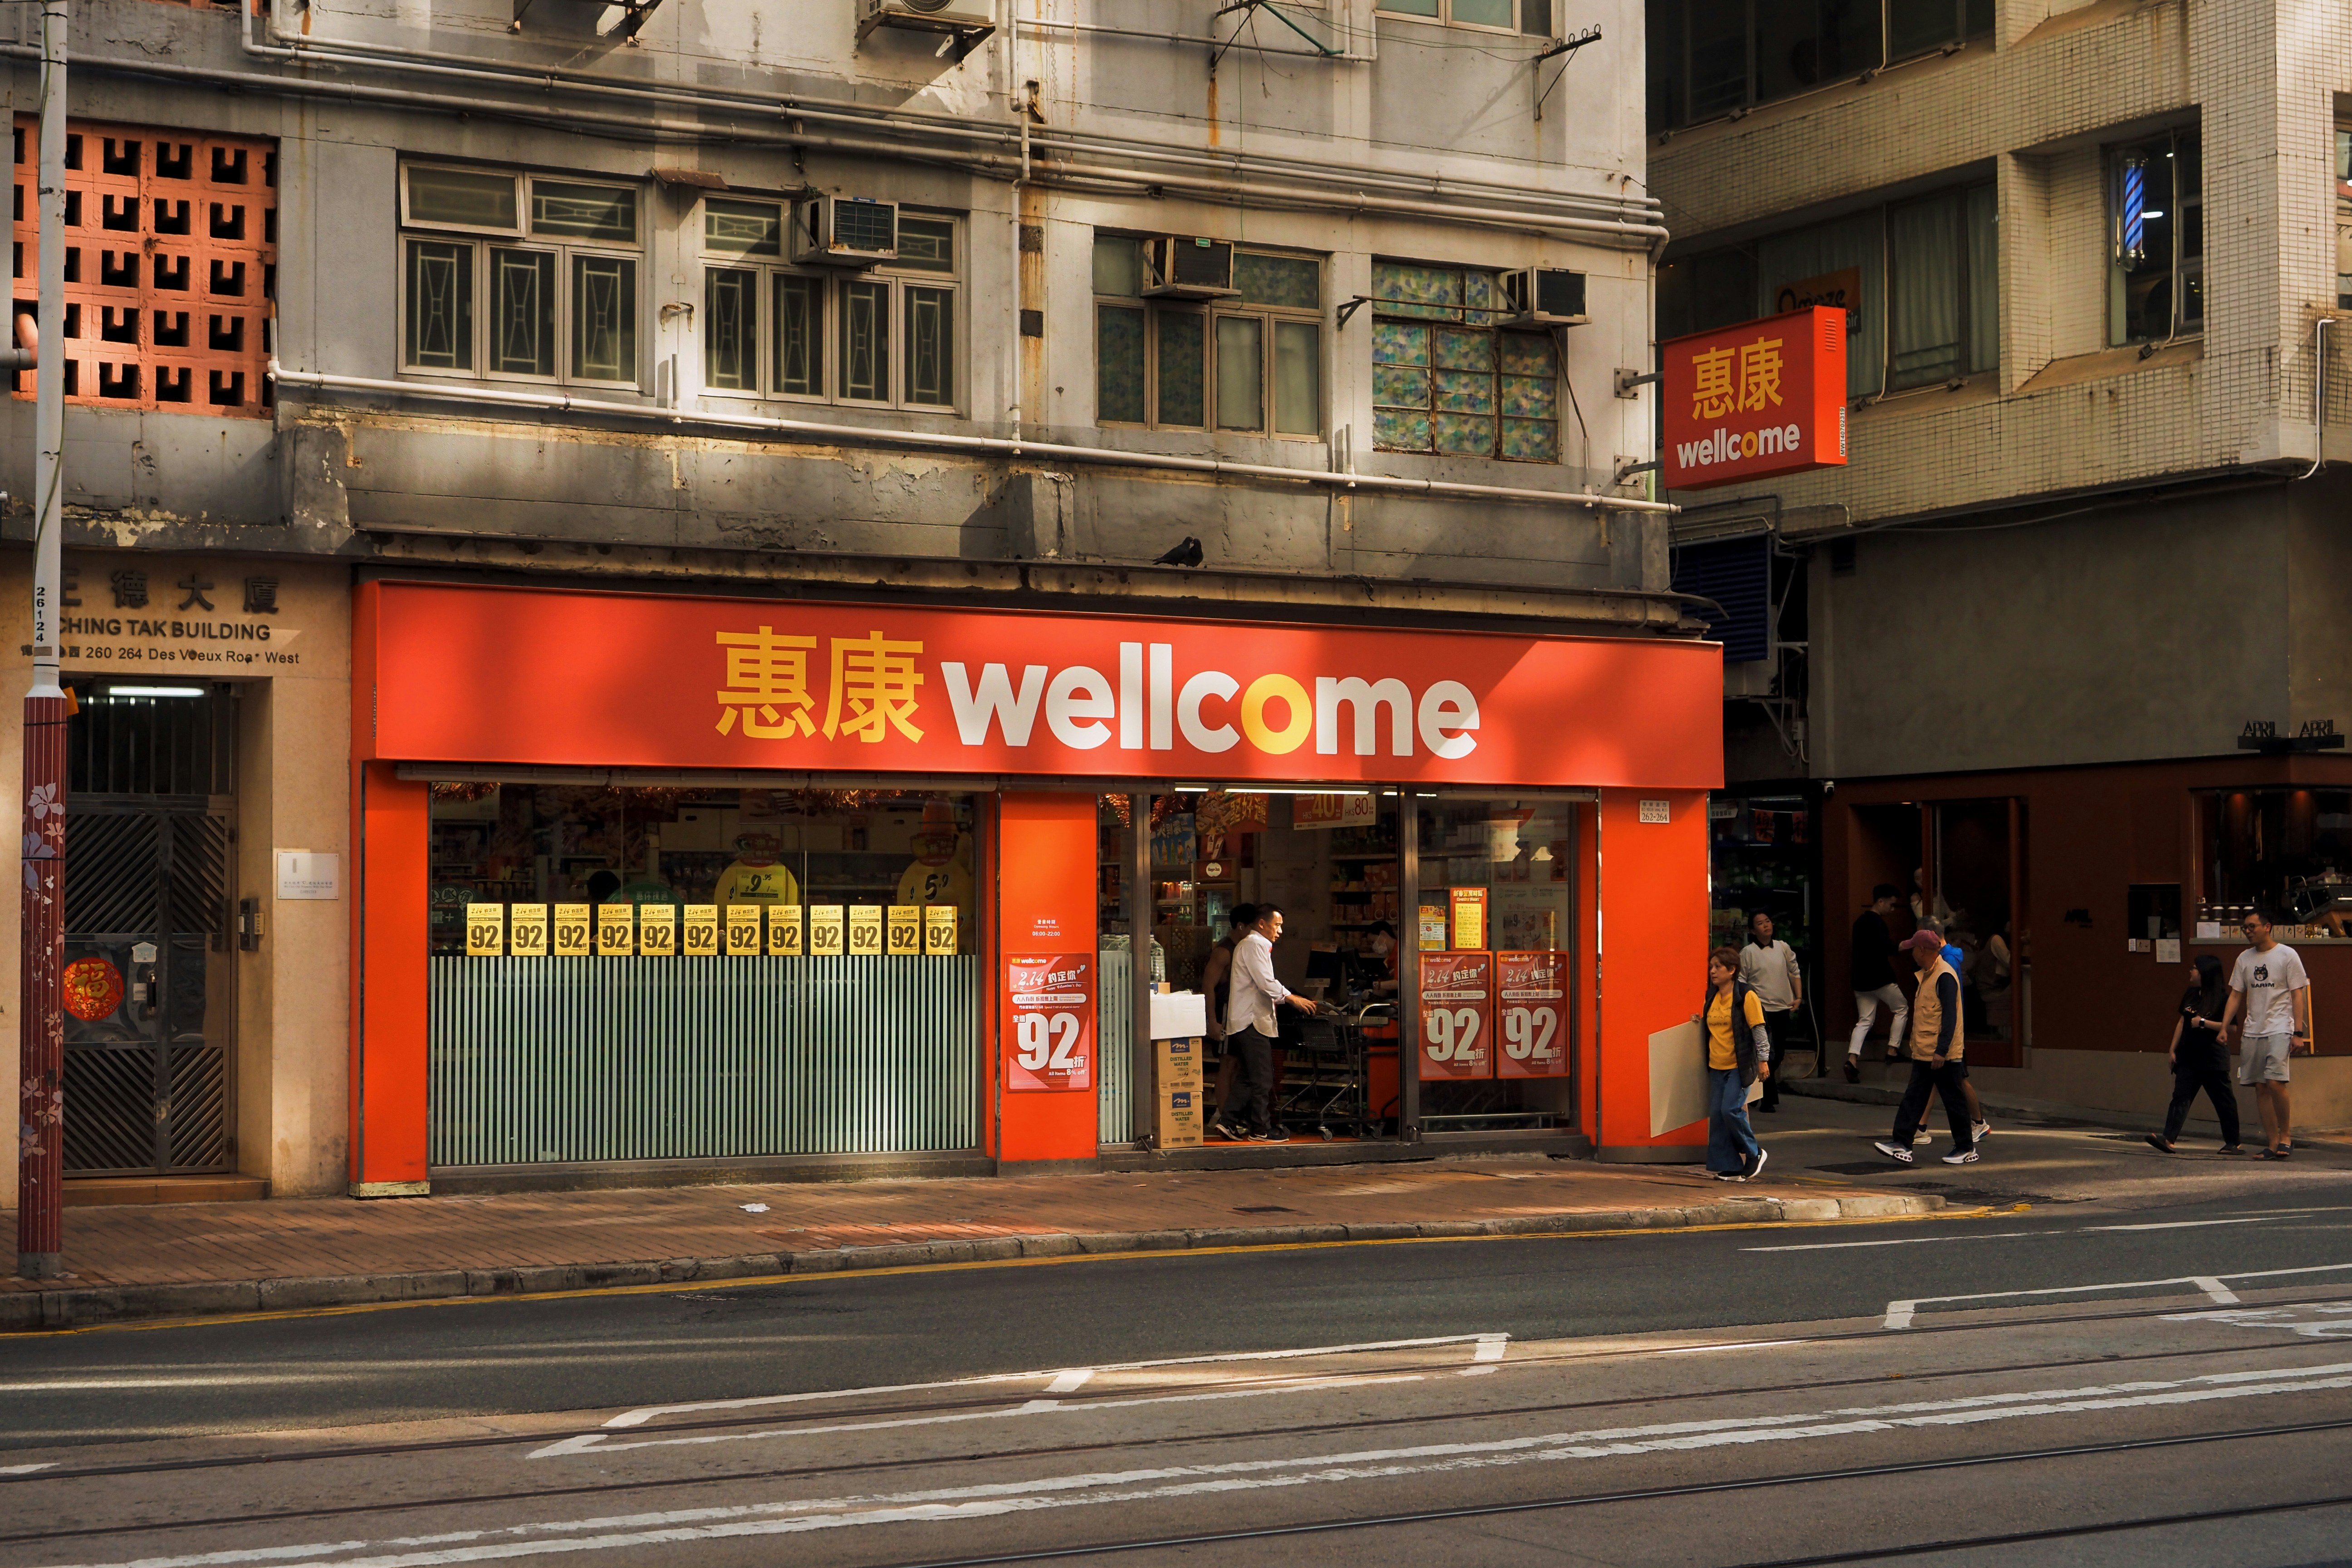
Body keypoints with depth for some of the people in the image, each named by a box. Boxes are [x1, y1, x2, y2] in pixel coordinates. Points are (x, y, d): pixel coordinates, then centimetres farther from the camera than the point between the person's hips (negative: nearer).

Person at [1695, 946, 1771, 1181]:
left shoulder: (1746, 996, -9)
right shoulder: (1712, 997, 11)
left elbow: (1759, 1029, -9)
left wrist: (1763, 1060, -11)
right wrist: (1699, 1021, 8)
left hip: (1739, 1066, -7)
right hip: (1717, 1066, 7)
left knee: (1731, 1110, -17)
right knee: (1717, 1115, 1)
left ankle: (1754, 1153, 5)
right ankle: (1730, 1168, 7)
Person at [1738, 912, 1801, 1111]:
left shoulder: (1783, 948, 9)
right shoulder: (1748, 953, -4)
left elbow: (1795, 973, 16)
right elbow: (1740, 982, -3)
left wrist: (1799, 998, 6)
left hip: (1782, 1008, 5)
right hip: (1761, 1010, -5)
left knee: (1779, 1054, 11)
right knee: (1767, 1055, -11)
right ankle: (1769, 1099, -3)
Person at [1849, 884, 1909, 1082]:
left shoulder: (1861, 921, 16)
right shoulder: (1876, 922, -14)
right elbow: (1885, 948, -23)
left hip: (1861, 980, 8)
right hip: (1880, 979, -8)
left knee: (1865, 1020, 5)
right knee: (1901, 1009, 13)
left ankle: (1852, 1059, -12)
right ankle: (1893, 1050, 9)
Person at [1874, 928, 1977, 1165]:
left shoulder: (1944, 976, -17)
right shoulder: (1927, 975, 14)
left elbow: (1949, 1016, -22)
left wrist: (1941, 1051, -25)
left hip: (1943, 1055, -10)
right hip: (1924, 1053, 10)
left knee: (1954, 1101, 1)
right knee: (1914, 1098, 5)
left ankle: (1966, 1148, 11)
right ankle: (1902, 1144, 3)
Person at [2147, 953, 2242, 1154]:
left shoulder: (2222, 998, -9)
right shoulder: (2191, 994, 12)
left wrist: (2204, 1023, -19)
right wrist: (2173, 1049, 16)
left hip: (2213, 1060, -6)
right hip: (2188, 1058, 6)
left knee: (2224, 1100, 4)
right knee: (2181, 1096, -6)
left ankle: (2233, 1143, 15)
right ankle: (2168, 1138, -17)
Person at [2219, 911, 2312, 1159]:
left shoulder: (2287, 955, -2)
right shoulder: (2245, 959, 12)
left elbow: (2298, 994, -4)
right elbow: (2236, 995, 15)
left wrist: (2298, 1033, -10)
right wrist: (2223, 1028, 6)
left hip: (2279, 1029, -5)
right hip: (2251, 1032, 5)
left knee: (2275, 1081, -19)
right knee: (2260, 1087, 2)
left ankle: (2286, 1133, -1)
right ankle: (2273, 1143, 7)